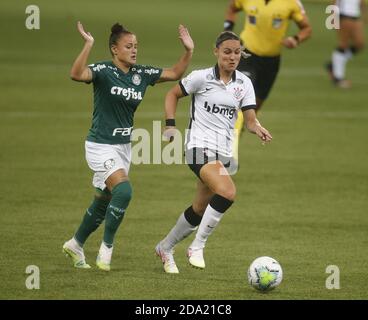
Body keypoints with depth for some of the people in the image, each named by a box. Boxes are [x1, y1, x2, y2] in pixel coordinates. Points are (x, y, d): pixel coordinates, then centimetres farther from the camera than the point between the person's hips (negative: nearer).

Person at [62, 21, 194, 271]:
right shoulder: (104, 71, -15)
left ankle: (75, 245, 34)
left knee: (104, 202, 15)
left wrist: (189, 51, -5)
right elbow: (77, 74, -35)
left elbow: (174, 74, 9)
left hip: (124, 147, 7)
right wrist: (88, 45, -44)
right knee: (123, 191, -24)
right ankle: (107, 247, -9)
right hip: (101, 146, -7)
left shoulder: (142, 74, 3)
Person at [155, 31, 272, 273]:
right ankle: (198, 247, -16)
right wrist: (171, 124, -4)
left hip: (224, 152, 6)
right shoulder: (202, 78, -6)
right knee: (228, 192, -29)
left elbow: (250, 119, 1)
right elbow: (173, 94, 7)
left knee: (200, 208, 14)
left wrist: (258, 129, -21)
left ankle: (166, 247, 37)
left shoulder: (243, 83, 6)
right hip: (200, 146, -6)